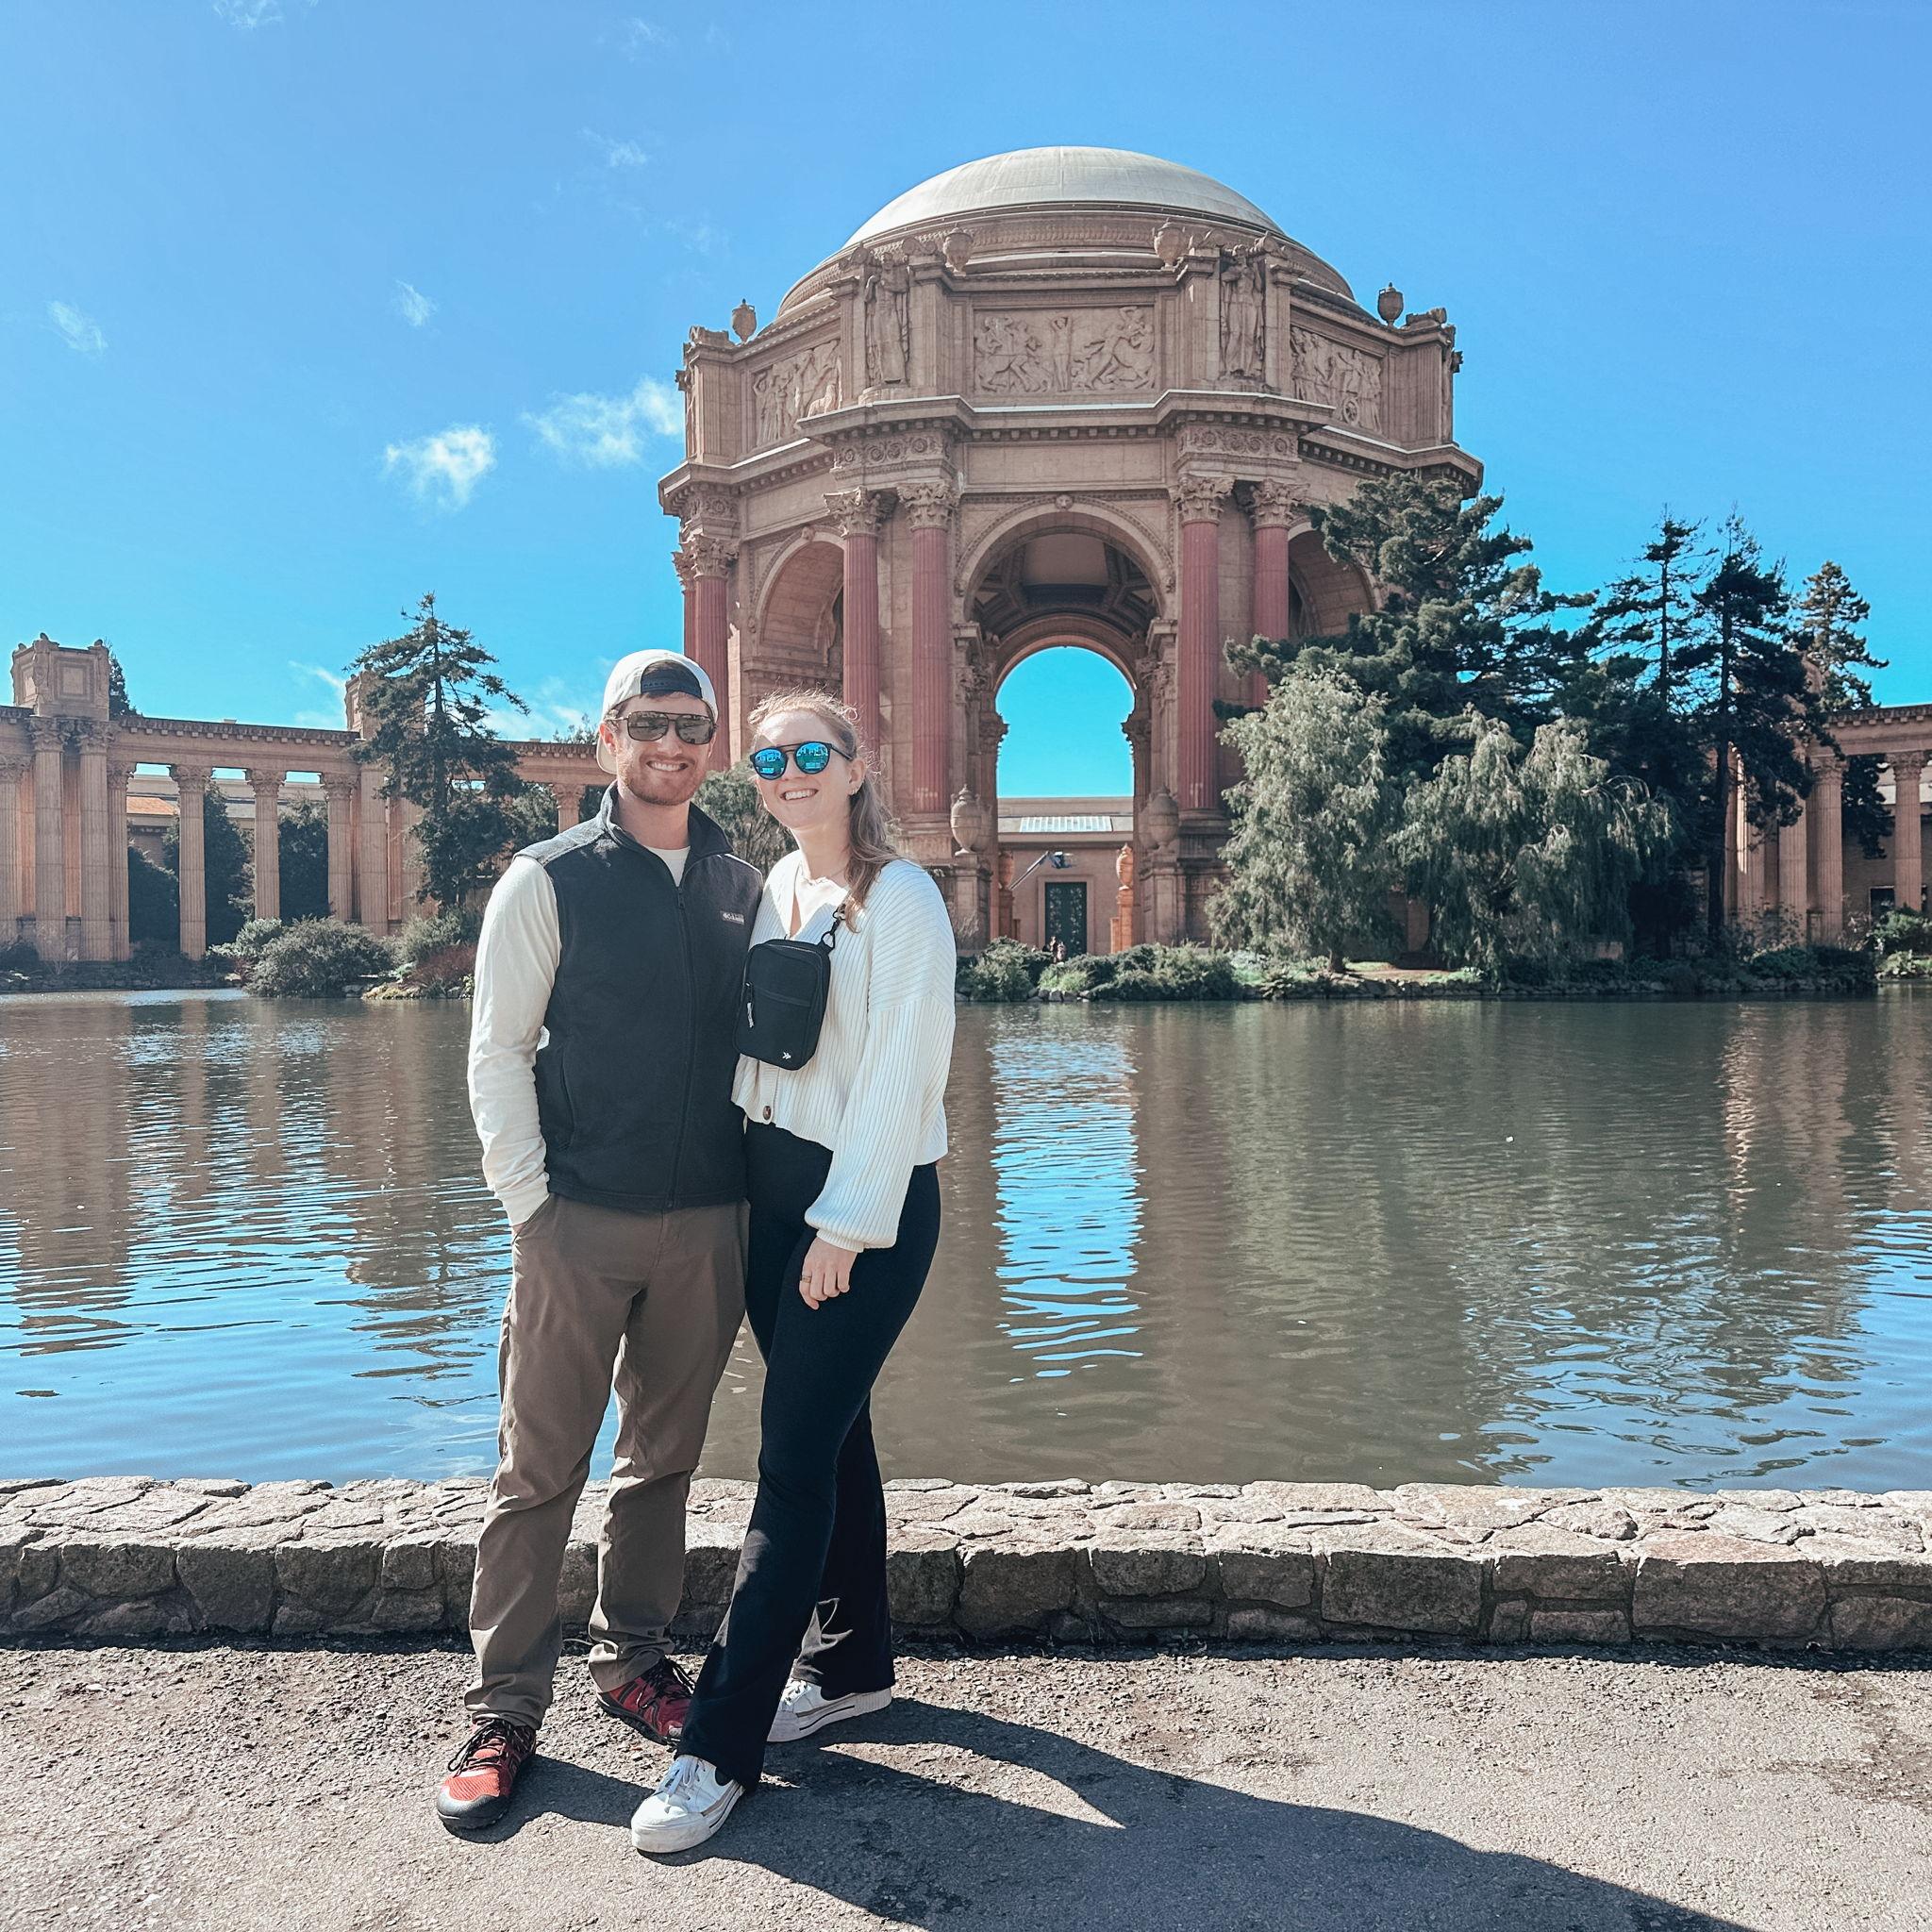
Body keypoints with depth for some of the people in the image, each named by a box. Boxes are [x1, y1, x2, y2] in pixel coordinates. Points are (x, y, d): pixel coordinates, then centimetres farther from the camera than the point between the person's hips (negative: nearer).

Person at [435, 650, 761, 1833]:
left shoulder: (744, 886, 9)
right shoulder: (550, 879, -2)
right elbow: (497, 1052, -3)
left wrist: (764, 1191, 5)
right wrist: (529, 1202, -9)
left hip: (709, 1222, 4)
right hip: (581, 1218, -3)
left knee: (664, 1459, 15)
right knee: (542, 1470, 4)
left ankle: (635, 1663, 32)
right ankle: (505, 1709, 18)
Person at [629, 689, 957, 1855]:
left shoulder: (901, 898, -11)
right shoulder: (774, 889, 10)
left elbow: (896, 1077, -15)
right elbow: (755, 1047, 11)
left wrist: (844, 1225, -15)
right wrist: (753, 1183, 4)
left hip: (868, 1204, -7)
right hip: (776, 1188, 7)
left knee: (796, 1455, -5)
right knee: (831, 1432, 16)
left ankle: (723, 1749, 2)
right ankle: (854, 1663, 32)